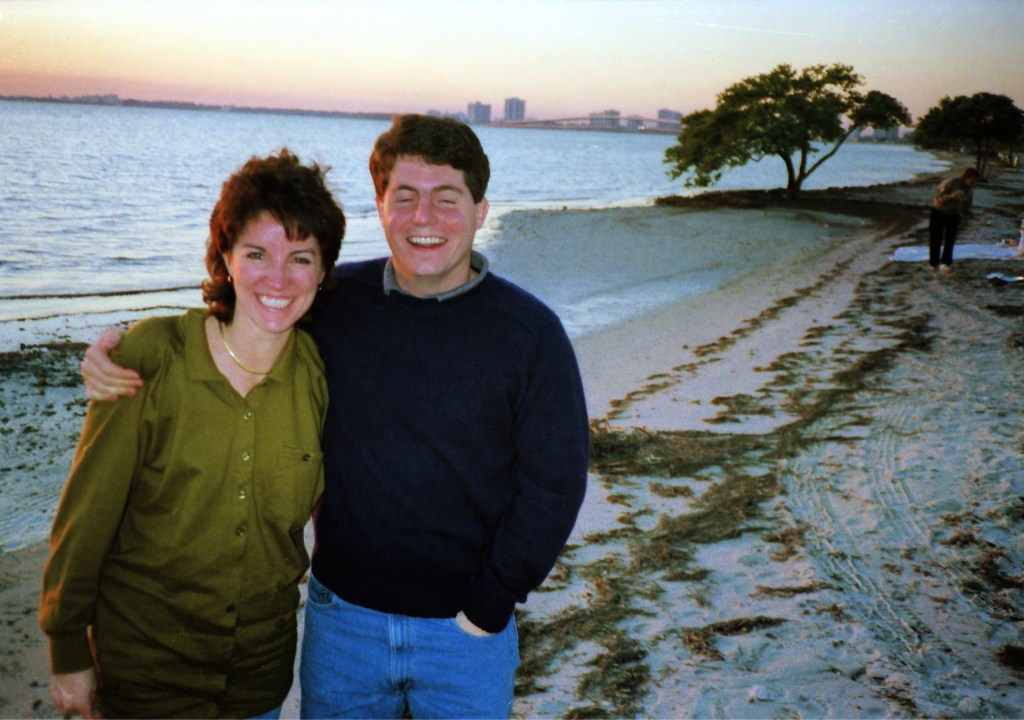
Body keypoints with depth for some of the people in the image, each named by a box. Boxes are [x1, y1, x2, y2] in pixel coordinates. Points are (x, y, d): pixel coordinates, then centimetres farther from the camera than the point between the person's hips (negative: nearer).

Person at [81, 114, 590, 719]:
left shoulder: (530, 332, -11)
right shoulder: (333, 302, -6)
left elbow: (555, 484, -9)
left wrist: (488, 607, -10)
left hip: (464, 627, -2)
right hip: (341, 614, 2)